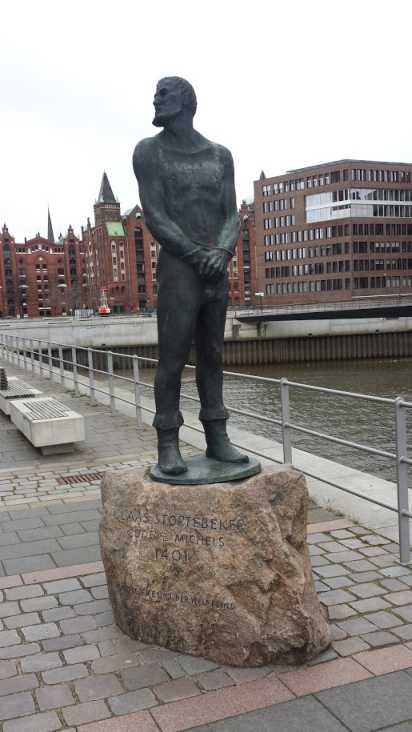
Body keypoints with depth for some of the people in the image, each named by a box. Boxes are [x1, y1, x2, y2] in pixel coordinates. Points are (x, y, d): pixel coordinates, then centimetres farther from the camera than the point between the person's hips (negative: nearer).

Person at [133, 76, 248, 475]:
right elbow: (155, 217, -7)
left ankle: (217, 439, 13)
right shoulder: (148, 151, 1)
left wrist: (222, 252, -13)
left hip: (217, 272, 4)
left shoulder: (220, 155, 13)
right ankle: (168, 445, 1)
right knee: (172, 359, -5)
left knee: (212, 357, 7)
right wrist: (198, 256, -13)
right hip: (177, 270, -4)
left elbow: (231, 215, 7)